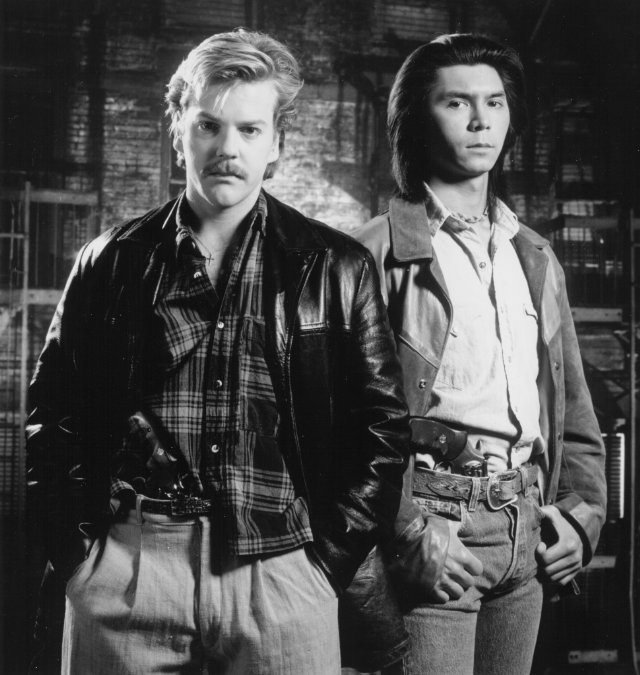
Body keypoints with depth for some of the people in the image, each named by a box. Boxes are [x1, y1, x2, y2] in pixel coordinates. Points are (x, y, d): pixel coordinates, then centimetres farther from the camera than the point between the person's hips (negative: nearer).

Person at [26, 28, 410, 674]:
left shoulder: (336, 269, 4)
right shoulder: (112, 261, 6)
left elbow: (384, 426, 4)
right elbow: (52, 419, 9)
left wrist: (329, 554, -2)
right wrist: (77, 551, 1)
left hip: (282, 572, 0)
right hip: (123, 572, 1)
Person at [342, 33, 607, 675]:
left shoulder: (534, 256, 15)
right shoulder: (377, 253, -5)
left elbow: (573, 409, 19)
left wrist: (581, 512, 8)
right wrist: (410, 531, -16)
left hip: (526, 535, 6)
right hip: (431, 531, -6)